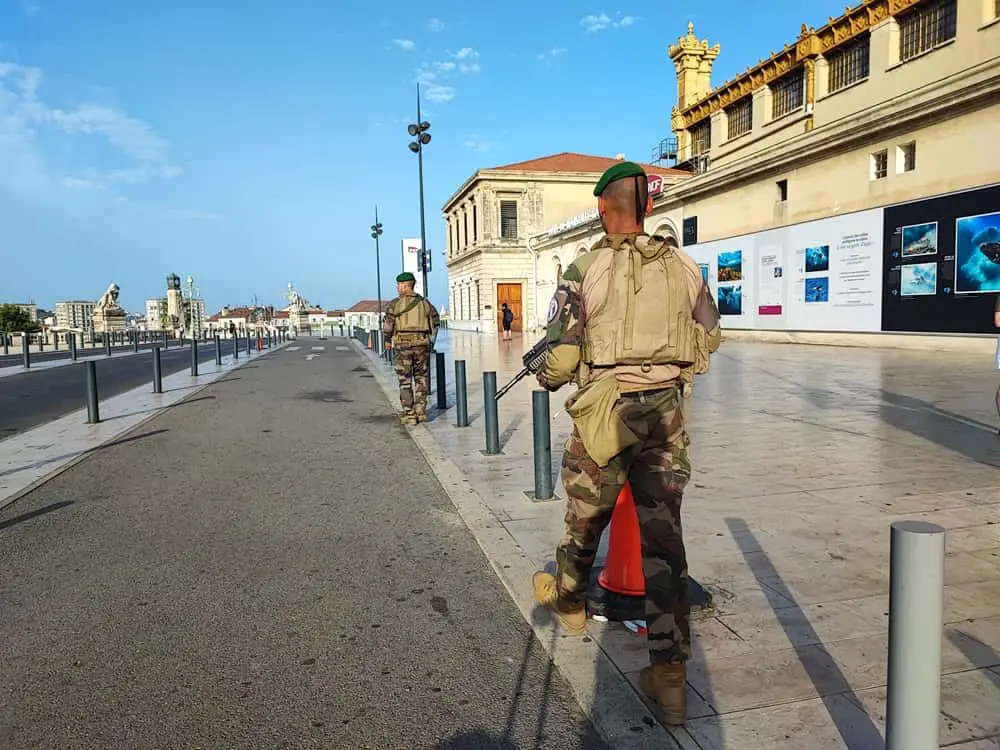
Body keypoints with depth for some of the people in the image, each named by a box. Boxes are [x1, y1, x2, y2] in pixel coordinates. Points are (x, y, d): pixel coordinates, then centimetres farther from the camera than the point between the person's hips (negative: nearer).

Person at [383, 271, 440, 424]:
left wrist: (388, 341, 11)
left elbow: (387, 327, -8)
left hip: (402, 345, -3)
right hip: (422, 344, 3)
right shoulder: (425, 303, 5)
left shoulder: (394, 304, -6)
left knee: (405, 381, 4)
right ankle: (421, 412, 12)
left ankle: (409, 415, 2)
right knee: (421, 379, 14)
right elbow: (436, 320, 17)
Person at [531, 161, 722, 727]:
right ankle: (670, 673, 7)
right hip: (666, 411, 3)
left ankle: (568, 600, 47)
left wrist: (547, 378, 12)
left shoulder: (584, 270, -9)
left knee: (585, 516, 19)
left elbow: (560, 358, -10)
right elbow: (711, 337, 16)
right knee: (663, 532, 5)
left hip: (606, 410, -3)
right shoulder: (684, 266, 4)